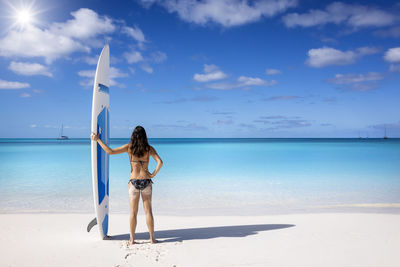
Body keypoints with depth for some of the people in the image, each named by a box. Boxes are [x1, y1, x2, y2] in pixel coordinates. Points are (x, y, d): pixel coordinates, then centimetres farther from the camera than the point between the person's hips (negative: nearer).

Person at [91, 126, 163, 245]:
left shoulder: (129, 147, -4)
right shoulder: (149, 149, -2)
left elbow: (110, 151, -7)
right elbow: (160, 162, -12)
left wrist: (97, 140, 0)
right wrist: (153, 174, -2)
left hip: (133, 182, 0)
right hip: (146, 181, 1)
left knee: (133, 212, 8)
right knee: (148, 211, 8)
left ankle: (132, 239, 13)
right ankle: (152, 238, 13)